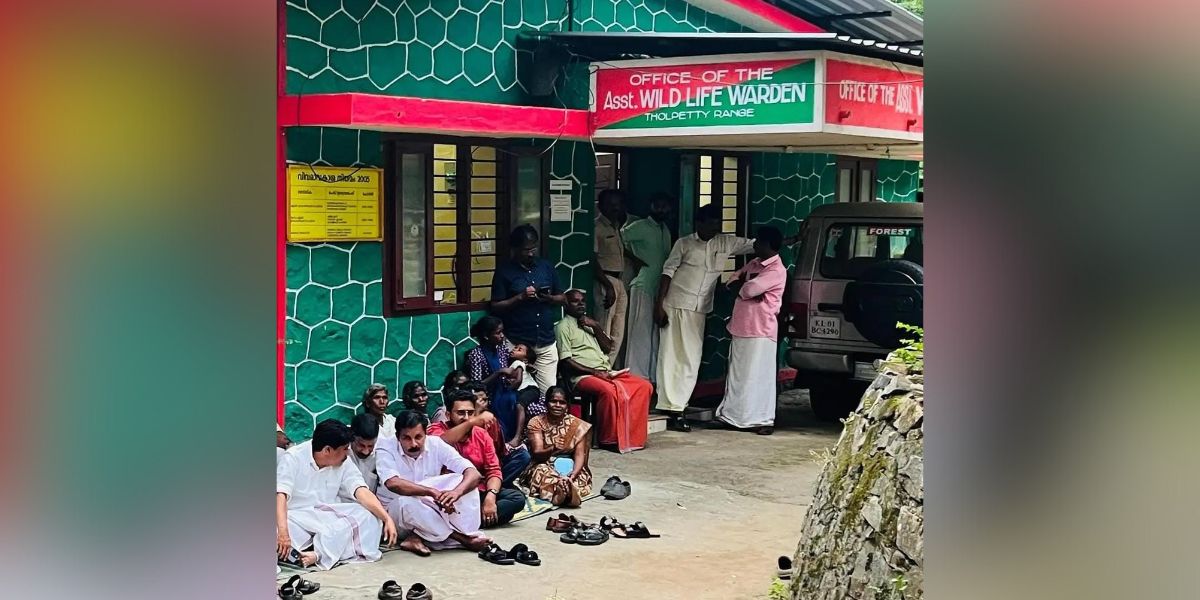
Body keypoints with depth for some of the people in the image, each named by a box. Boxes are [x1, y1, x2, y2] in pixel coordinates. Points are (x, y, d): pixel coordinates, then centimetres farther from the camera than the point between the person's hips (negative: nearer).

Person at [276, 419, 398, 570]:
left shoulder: (343, 464, 1)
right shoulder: (294, 457, -12)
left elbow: (362, 492, -9)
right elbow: (281, 495, -23)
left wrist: (387, 518, -25)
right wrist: (283, 532, -39)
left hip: (327, 515, 5)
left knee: (369, 515, -21)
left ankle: (318, 555, -32)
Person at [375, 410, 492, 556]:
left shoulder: (436, 444, -10)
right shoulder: (386, 448, -17)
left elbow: (473, 474, -18)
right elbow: (392, 483, -36)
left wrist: (456, 492, -41)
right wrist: (432, 492, -46)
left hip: (431, 508, 3)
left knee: (464, 482, -18)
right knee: (408, 502, -37)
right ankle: (463, 538, -25)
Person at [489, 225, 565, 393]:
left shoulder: (546, 266, 10)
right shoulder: (504, 270, 0)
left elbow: (562, 298, 15)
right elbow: (496, 307, -2)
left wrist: (549, 298, -7)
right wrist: (520, 298, -15)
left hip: (546, 343, 3)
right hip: (518, 344, -3)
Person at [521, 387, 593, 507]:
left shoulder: (576, 425, -1)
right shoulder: (536, 422, -3)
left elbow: (579, 455, -7)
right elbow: (537, 453, -13)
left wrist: (573, 475, -28)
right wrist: (553, 449, -36)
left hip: (569, 466, 1)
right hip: (544, 466, 0)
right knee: (541, 473, -37)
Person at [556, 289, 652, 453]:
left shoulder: (590, 323, 26)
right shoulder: (563, 326, 2)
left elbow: (608, 347, 18)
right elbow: (567, 362, -8)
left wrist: (596, 327, 2)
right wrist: (594, 372, -17)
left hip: (608, 373, 7)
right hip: (584, 376, -7)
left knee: (644, 386, -13)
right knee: (609, 391, -38)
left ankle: (633, 435, -15)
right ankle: (609, 439, -23)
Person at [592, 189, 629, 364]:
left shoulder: (616, 227, 17)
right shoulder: (597, 228, -10)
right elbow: (593, 261, -16)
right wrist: (609, 286, -21)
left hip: (619, 282, 9)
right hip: (605, 282, -9)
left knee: (617, 334, 10)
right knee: (604, 334, -9)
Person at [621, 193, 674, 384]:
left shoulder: (666, 231, 18)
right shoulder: (640, 227, -6)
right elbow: (619, 239, -16)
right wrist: (634, 259, -11)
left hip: (661, 287, 7)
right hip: (643, 286, -7)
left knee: (656, 333, 10)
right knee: (641, 332, -7)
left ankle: (653, 377, 17)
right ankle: (636, 376, -3)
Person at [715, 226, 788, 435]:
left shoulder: (776, 270, -13)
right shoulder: (754, 264, 16)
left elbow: (749, 289, -22)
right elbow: (733, 282, 13)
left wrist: (743, 285, 1)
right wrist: (746, 285, -7)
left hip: (761, 331, -9)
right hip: (741, 328, 9)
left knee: (759, 376, -6)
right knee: (738, 375, 13)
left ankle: (764, 419, -1)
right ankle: (737, 416, 20)